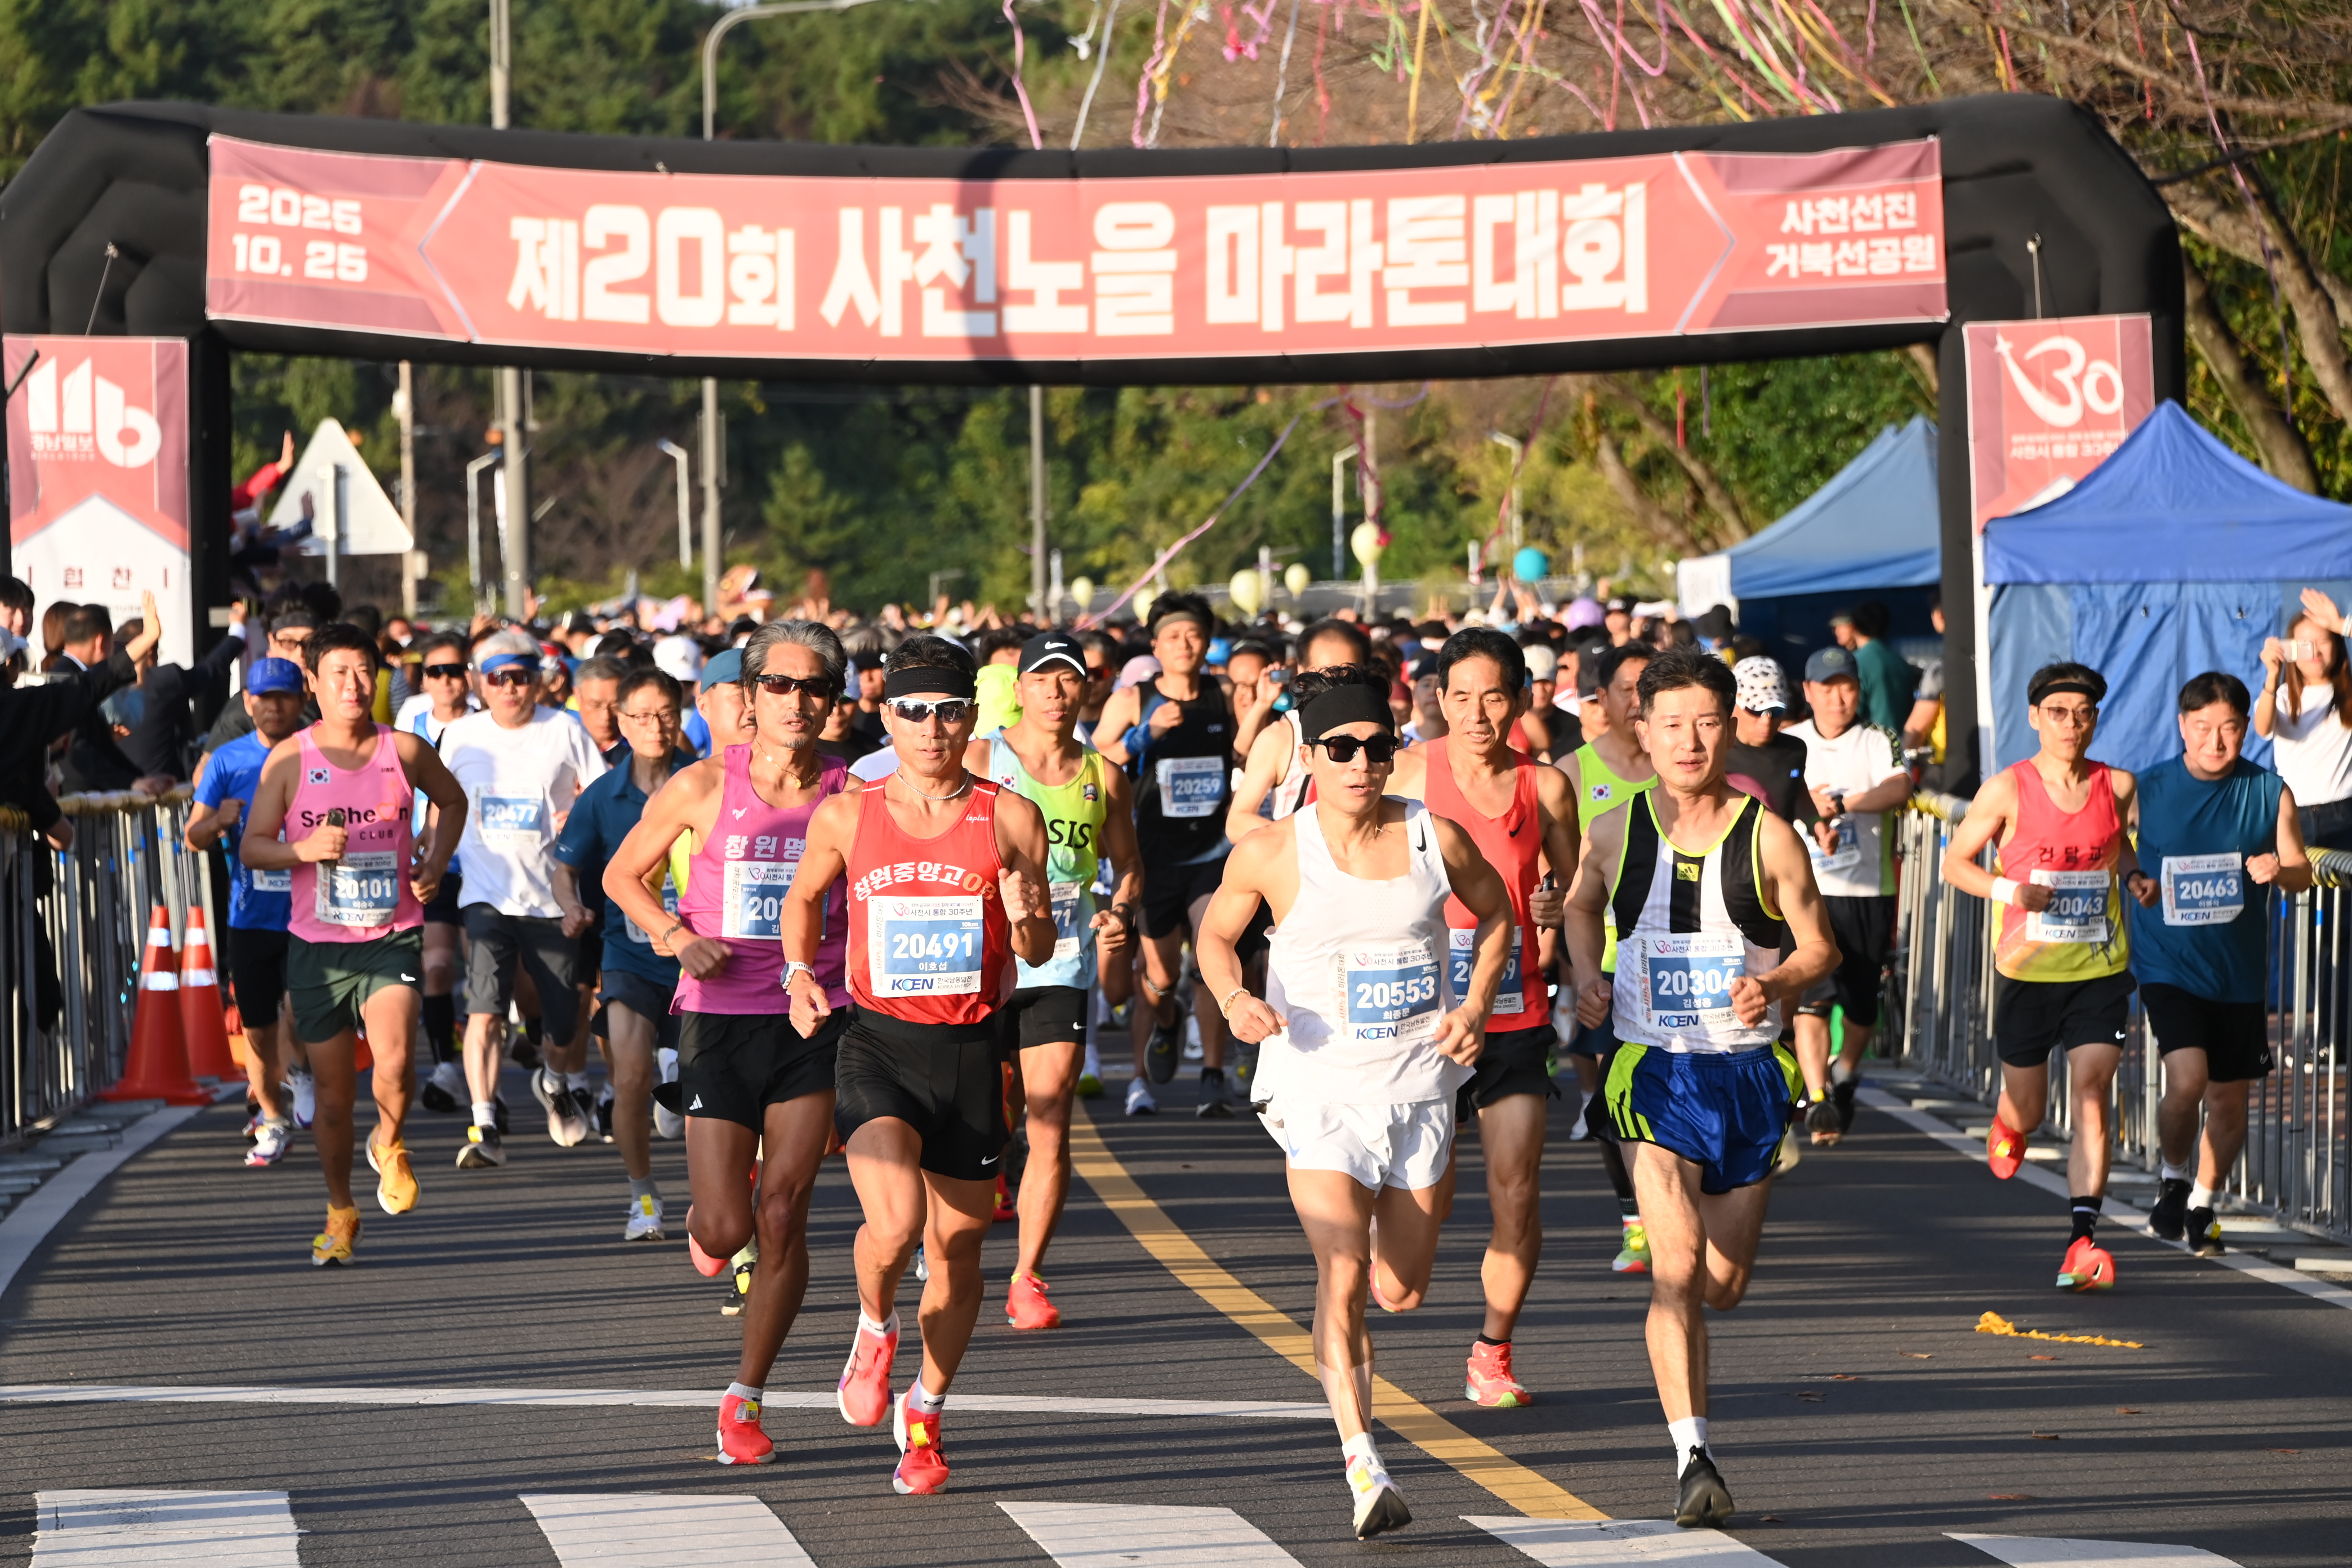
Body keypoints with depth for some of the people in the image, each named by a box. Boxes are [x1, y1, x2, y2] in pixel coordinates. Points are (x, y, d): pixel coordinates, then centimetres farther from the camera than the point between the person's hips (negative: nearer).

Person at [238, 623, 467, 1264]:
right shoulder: (289, 759, -2)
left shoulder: (404, 751, 1)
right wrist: (305, 849, -19)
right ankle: (340, 1212, 25)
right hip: (317, 944, 0)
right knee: (334, 1096, 4)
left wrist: (434, 864, 6)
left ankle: (389, 1146, 11)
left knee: (394, 1064, -22)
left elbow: (452, 802, 21)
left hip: (392, 938, 0)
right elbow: (251, 848, 0)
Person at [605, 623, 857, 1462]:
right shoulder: (703, 788, -3)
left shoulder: (851, 798, 1)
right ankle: (706, 1219, 35)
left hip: (814, 1022, 1)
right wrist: (677, 937, -8)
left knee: (782, 1215, -6)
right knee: (725, 1229, -4)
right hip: (720, 1018, -1)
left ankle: (745, 1399, 7)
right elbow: (623, 875, 10)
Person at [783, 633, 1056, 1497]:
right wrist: (800, 972, 2)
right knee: (896, 1222, -23)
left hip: (971, 1050, 1)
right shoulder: (845, 817, -1)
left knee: (958, 1252, 10)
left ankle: (924, 1412, 34)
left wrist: (1027, 916, -17)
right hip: (878, 1043, -1)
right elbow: (804, 896, 19)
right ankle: (875, 1328, 11)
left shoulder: (1011, 820, -2)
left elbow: (1039, 954, 5)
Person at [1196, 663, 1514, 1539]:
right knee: (1342, 1274, -19)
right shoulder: (1272, 854, -8)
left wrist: (1477, 1006, 0)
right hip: (1318, 1084, -3)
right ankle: (1363, 1468, -18)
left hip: (1418, 1081, 3)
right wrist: (1233, 998, -12)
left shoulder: (1435, 840, -4)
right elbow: (1217, 933, 8)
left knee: (1402, 1292, 10)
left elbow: (1495, 914, 14)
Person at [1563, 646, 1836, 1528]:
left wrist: (1776, 983, -19)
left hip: (1749, 1072, 1)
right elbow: (1582, 906, 21)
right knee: (1676, 1269, -19)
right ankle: (1693, 1460, -21)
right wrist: (1587, 978, 3)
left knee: (1724, 1285, 11)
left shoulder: (1768, 838, -6)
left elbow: (1819, 948, 2)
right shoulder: (1616, 833, 0)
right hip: (1656, 1070, -1)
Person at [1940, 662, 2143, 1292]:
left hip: (2100, 968, 1)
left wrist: (2133, 877, 1)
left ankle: (2084, 1241, -17)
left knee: (2091, 1097, -14)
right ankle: (2006, 1127, 52)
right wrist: (2009, 891, -15)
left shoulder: (2118, 787, 0)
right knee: (2028, 1109, 12)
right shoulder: (2008, 790, -7)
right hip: (2027, 971, -1)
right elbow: (1955, 862, 1)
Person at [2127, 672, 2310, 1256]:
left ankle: (2202, 1206, 33)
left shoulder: (2270, 793, -1)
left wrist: (2279, 870, -23)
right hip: (2169, 967, -2)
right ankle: (2173, 1178, 8)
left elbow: (2302, 872, 0)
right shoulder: (2149, 790, -2)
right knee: (2188, 1080, -21)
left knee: (2230, 1101, 9)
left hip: (2238, 974, 2)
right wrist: (2136, 884, -13)